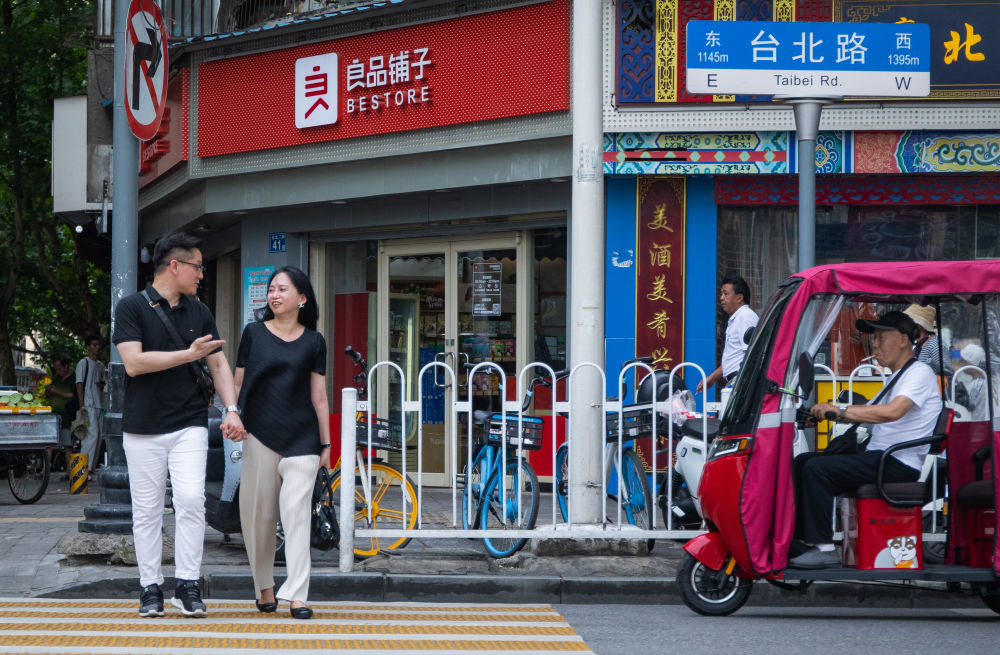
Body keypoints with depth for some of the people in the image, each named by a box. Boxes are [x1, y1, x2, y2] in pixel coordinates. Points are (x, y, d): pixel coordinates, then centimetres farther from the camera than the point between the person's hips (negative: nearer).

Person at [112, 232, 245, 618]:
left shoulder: (199, 313, 13)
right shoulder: (132, 308, -3)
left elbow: (218, 363, 15)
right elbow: (133, 362, -15)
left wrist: (232, 409, 1)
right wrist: (189, 354, -14)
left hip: (190, 424, 3)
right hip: (143, 427, -3)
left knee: (190, 500, -12)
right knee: (147, 510, 2)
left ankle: (187, 586, -6)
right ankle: (150, 588, 10)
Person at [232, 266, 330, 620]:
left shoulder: (313, 342, 6)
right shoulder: (253, 333, 6)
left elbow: (318, 396, 9)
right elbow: (239, 383, 9)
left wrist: (326, 444, 8)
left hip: (302, 437, -1)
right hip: (260, 434, 1)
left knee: (296, 511, -9)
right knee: (258, 514, 3)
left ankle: (296, 595, -12)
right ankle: (264, 588, 18)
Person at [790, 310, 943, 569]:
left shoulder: (920, 372, -8)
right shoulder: (897, 378, 24)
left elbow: (892, 412, -25)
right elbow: (872, 414, 23)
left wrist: (840, 411, -24)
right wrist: (827, 412, 8)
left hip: (899, 463, -10)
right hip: (878, 457, 10)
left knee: (816, 469, -22)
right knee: (802, 461, 5)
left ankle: (824, 548, -21)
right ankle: (802, 538, 1)